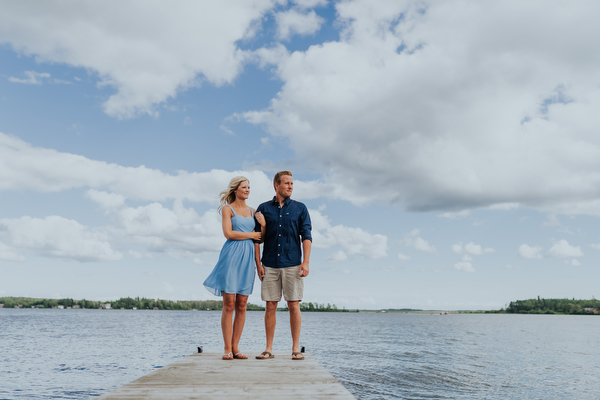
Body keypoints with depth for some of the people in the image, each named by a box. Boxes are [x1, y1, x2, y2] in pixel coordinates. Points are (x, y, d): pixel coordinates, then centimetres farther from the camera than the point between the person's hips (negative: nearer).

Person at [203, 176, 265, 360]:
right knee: (229, 303, -5)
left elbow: (260, 238, 14)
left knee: (242, 305, 3)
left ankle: (235, 347, 9)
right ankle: (227, 349, 1)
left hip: (247, 257, 5)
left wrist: (263, 224, -3)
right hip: (231, 255, -5)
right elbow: (228, 233, -9)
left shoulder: (252, 211, 18)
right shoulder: (227, 208, 4)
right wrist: (251, 235, -3)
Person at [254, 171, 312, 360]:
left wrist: (306, 262, -7)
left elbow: (306, 236, 3)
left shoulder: (300, 208, 7)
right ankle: (269, 349, 12)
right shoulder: (264, 208, 9)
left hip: (293, 264, -1)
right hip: (270, 265, 1)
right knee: (270, 306, 3)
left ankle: (296, 349, 8)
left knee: (294, 305, -1)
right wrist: (258, 263, 1)